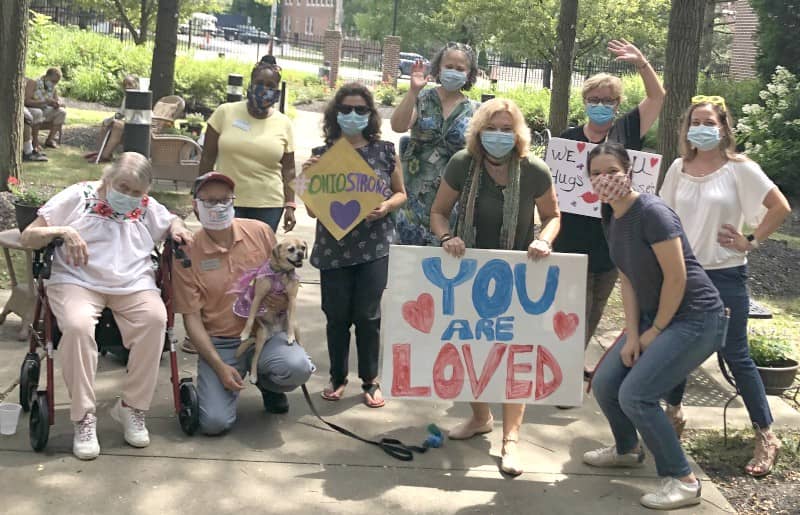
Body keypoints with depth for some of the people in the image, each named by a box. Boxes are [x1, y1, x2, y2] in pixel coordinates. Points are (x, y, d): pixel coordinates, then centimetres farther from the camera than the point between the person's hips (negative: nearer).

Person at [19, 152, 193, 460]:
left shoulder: (147, 207, 16)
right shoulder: (77, 197, 6)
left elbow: (172, 221, 34)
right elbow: (27, 238, 4)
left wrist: (177, 228, 8)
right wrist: (62, 231, -17)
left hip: (134, 285, 3)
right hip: (78, 282, -2)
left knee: (155, 319, -30)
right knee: (77, 326, -35)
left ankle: (132, 407, -14)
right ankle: (84, 417, -18)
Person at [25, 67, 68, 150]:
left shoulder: (53, 87, -1)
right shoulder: (33, 83, -18)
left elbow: (59, 100, 1)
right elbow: (27, 101, -26)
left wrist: (58, 104, -25)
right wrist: (45, 101, -36)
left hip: (44, 110, 6)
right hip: (31, 109, -6)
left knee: (62, 112, -14)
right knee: (37, 113, -37)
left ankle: (50, 139, -10)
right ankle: (35, 142, -25)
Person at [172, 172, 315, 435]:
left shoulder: (260, 232, 0)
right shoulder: (187, 253, -6)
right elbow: (191, 317, -5)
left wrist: (285, 300, -10)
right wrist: (220, 366, -15)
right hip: (218, 343, -1)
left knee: (297, 368, -31)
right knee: (214, 422, -20)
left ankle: (268, 386, 8)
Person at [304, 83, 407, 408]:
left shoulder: (384, 151, 2)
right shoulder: (321, 155, 2)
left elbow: (401, 193, 11)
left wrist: (387, 206, -10)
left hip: (374, 247, -1)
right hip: (333, 249, 1)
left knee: (367, 315, 1)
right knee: (337, 316, 7)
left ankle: (370, 381, 18)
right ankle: (338, 378, 25)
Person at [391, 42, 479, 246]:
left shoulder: (473, 111, 5)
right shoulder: (422, 99, 3)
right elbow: (398, 126, -12)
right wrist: (413, 91, -19)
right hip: (416, 195, 0)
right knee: (409, 241, 0)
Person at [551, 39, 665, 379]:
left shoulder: (626, 131, 5)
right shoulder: (569, 138, -2)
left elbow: (657, 98, 4)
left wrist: (641, 63, -9)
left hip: (613, 241, 4)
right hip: (574, 240, -4)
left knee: (593, 315, 17)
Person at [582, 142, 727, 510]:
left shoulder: (651, 212, -23)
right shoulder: (611, 216, 3)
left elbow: (677, 277, -22)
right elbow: (628, 279, 6)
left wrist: (655, 331, -11)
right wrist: (632, 335, -1)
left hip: (695, 318, -8)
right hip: (655, 315, 8)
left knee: (635, 395, -15)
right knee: (604, 384, 7)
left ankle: (683, 481, 1)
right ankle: (628, 449, 35)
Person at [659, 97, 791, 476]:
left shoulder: (740, 168, -7)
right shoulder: (679, 168, 4)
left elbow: (780, 208, -7)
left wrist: (751, 242, -10)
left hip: (725, 275, -4)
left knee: (735, 355, -1)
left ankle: (766, 436, 11)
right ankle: (673, 415, 31)